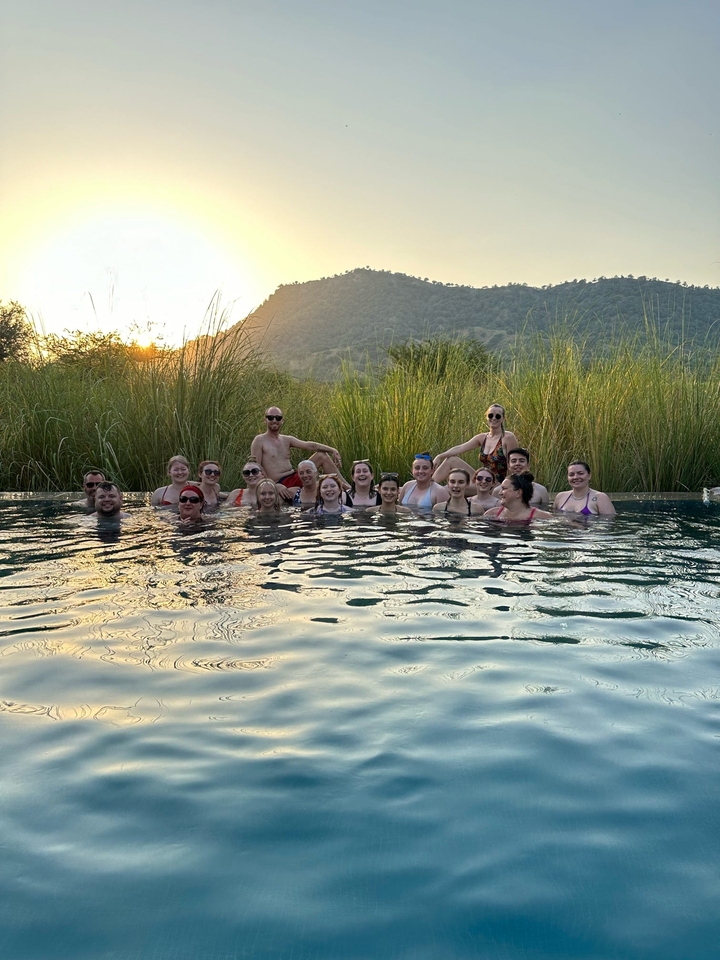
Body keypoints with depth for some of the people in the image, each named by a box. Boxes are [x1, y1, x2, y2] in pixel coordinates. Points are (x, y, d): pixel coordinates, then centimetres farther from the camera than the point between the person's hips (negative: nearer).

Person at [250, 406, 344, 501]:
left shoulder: (287, 440, 15)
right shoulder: (259, 441, -3)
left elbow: (309, 445, 3)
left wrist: (332, 450, -12)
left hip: (295, 477, 7)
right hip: (280, 484, -7)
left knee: (322, 455, 2)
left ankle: (346, 486, 0)